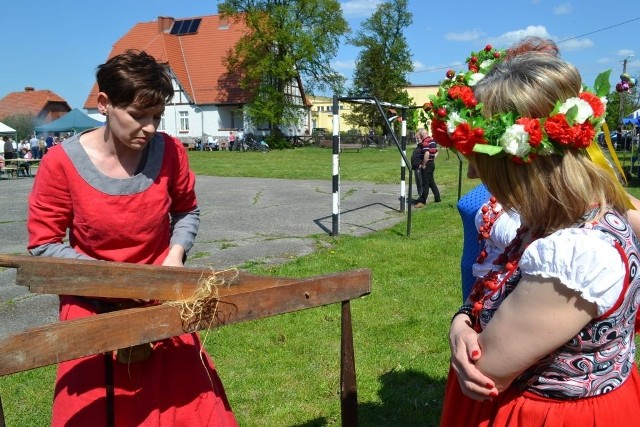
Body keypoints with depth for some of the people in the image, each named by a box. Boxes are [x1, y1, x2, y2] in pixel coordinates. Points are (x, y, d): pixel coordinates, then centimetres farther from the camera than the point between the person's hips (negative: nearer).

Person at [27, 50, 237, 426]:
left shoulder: (170, 152, -10)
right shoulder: (62, 162, -16)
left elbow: (187, 210, 8)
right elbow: (44, 244, -10)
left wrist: (176, 252, -11)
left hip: (161, 301, 2)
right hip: (93, 308, -1)